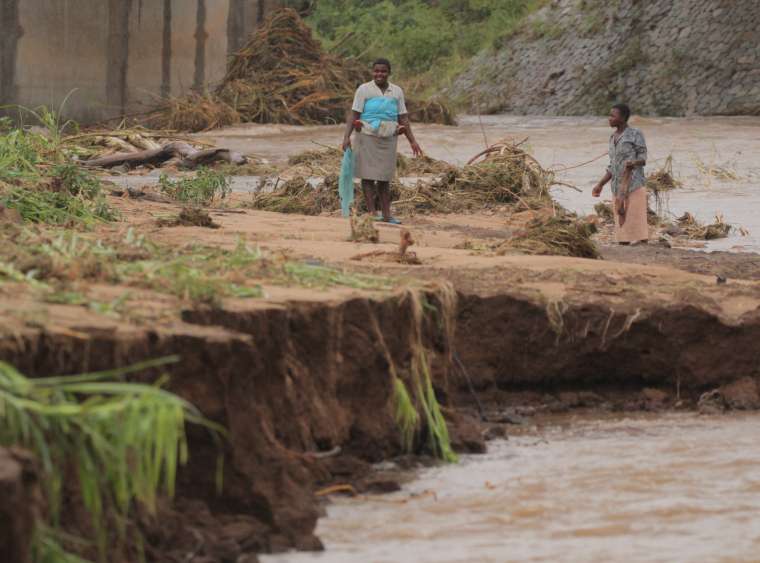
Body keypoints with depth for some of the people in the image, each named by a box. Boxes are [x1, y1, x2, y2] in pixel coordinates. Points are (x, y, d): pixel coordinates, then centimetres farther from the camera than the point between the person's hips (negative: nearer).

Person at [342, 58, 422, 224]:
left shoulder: (397, 92, 10)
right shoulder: (364, 90, -1)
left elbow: (403, 118, 13)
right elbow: (353, 115, -4)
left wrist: (412, 141, 9)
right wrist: (346, 136, -15)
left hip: (388, 140, 3)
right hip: (367, 137, -3)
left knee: (384, 177, 4)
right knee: (368, 175, -4)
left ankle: (386, 214, 5)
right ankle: (372, 212, -4)